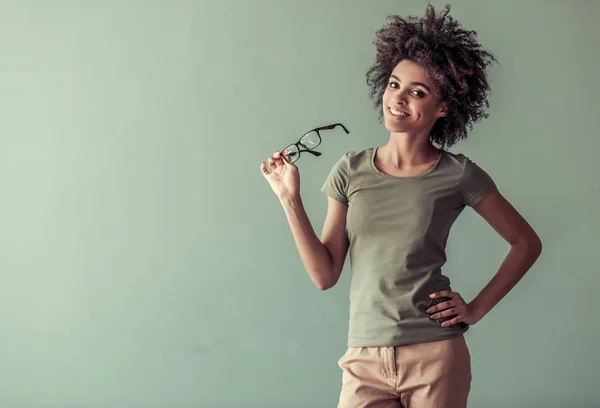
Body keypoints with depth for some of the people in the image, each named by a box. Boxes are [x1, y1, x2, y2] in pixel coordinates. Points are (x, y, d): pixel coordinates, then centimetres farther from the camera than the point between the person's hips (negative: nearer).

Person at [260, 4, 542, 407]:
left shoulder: (458, 174, -3)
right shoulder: (351, 171, 3)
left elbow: (527, 242, 7)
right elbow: (325, 275, 0)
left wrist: (478, 308, 0)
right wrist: (291, 199, -8)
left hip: (436, 358, -1)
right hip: (365, 359, 2)